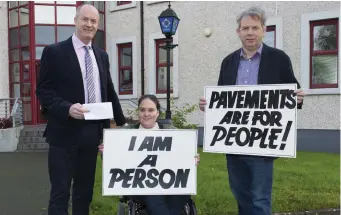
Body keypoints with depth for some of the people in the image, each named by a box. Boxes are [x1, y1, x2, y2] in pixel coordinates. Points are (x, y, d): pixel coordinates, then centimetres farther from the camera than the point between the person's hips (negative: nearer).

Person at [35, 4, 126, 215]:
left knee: (85, 189, 15)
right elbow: (43, 90, -7)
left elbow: (109, 91, 19)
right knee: (60, 191, 2)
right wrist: (67, 108, -23)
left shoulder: (102, 55, 12)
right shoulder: (54, 52, -4)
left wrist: (122, 122, 18)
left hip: (93, 130, 5)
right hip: (65, 131, -5)